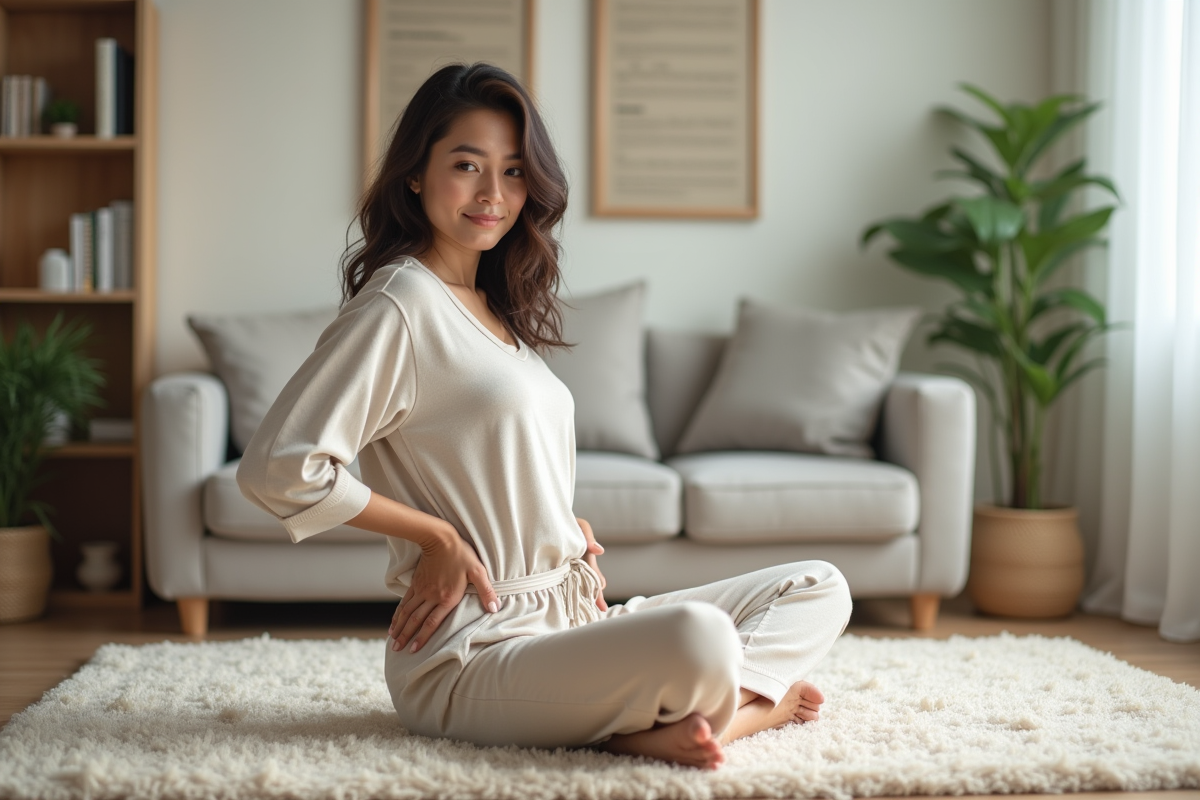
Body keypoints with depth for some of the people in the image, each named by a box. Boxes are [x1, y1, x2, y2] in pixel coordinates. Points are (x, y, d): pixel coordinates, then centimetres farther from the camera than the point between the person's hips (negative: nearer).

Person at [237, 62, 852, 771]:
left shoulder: (500, 308, 17)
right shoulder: (402, 301, -10)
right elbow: (276, 468, -20)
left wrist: (566, 529, 7)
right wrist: (436, 536, -11)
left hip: (572, 614, 10)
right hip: (469, 656, -10)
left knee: (820, 587, 3)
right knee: (699, 638, -38)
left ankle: (668, 722, -18)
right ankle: (755, 697, -7)